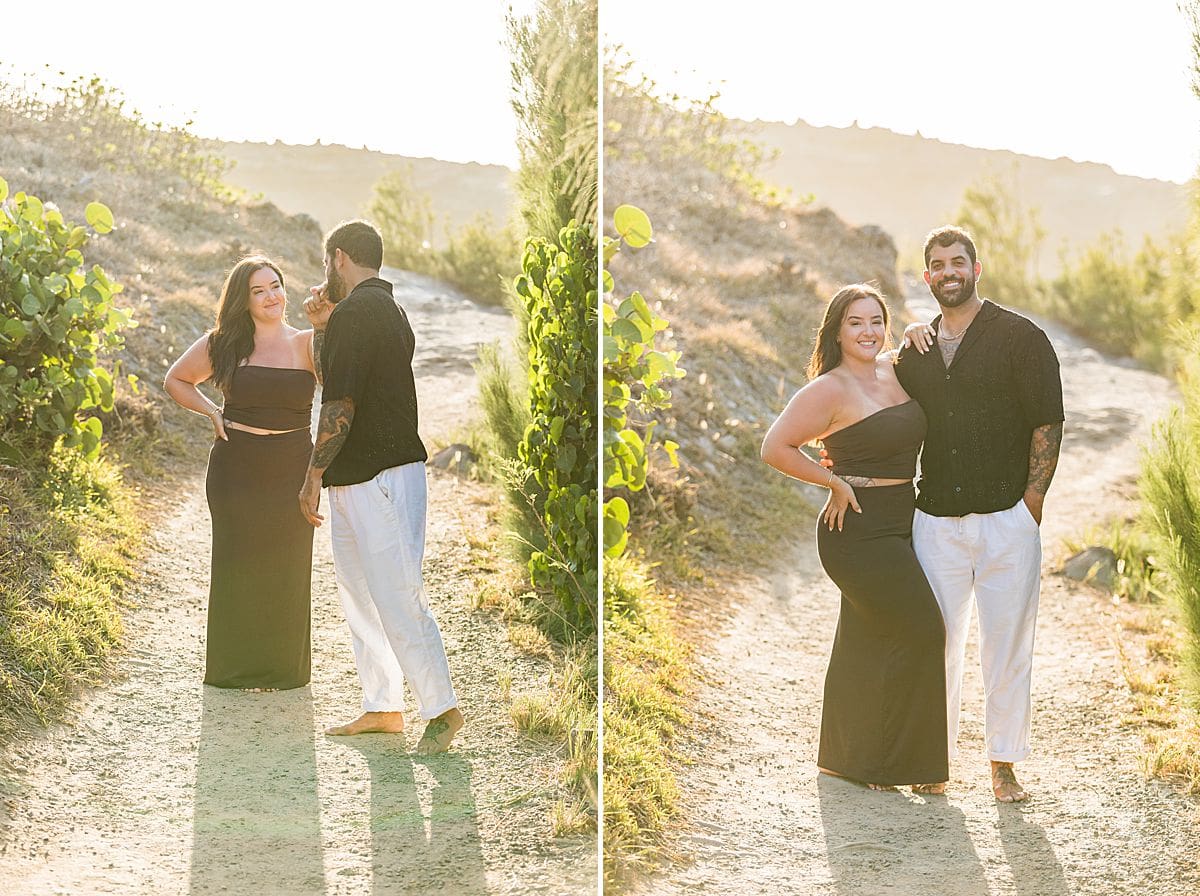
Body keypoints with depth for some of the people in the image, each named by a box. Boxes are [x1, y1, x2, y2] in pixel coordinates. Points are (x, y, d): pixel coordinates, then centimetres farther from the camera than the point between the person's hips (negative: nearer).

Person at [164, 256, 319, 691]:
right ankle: (235, 667, 18)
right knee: (236, 567, 6)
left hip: (291, 471, 0)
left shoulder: (307, 345, 0)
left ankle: (283, 667, 18)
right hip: (236, 470, 0)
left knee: (286, 571, 6)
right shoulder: (223, 344, 3)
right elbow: (176, 381, 17)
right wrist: (212, 412, 2)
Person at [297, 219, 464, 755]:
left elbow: (340, 404, -18)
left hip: (375, 476, -11)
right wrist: (323, 327, 17)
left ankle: (441, 707, -2)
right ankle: (381, 706, 20)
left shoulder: (355, 312, -15)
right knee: (358, 590, 15)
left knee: (396, 595, -8)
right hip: (363, 477, 11)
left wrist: (313, 476, -12)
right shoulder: (387, 308, 17)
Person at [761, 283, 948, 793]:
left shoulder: (894, 370, 8)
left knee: (867, 641, 14)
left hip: (896, 529, 8)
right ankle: (896, 761, 5)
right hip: (858, 531, -8)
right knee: (920, 632, -7)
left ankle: (847, 757, 26)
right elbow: (776, 448, -19)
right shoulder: (830, 390, -14)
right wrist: (836, 483, -13)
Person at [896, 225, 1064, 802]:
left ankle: (1004, 764, 13)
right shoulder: (914, 352, 14)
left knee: (1007, 646, 2)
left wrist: (1030, 506, -7)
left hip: (1008, 520, -3)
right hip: (936, 519, 4)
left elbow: (1047, 424, -3)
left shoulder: (1021, 338, 0)